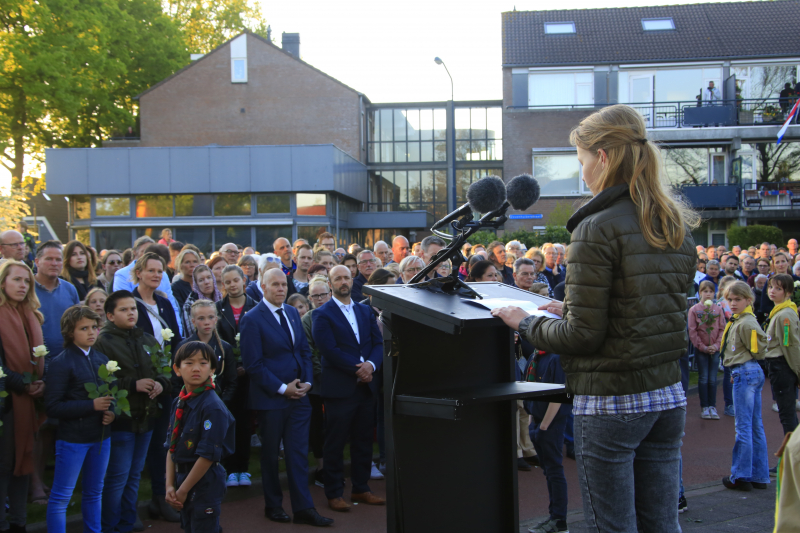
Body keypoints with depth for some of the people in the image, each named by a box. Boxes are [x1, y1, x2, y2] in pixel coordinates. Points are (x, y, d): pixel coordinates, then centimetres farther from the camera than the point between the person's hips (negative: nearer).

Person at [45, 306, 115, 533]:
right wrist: (92, 406, -21)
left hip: (101, 436, 6)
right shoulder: (61, 363, -11)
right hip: (72, 438, -6)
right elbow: (53, 407, -15)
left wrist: (111, 413, -3)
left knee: (94, 492, 16)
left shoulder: (102, 359, 9)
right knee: (61, 497, 0)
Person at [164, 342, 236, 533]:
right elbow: (171, 448, 7)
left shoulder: (213, 406, -18)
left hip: (206, 483, -7)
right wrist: (170, 486, -2)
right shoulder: (178, 403, 5)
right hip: (182, 479, 7)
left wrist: (183, 490, -14)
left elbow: (208, 455, -19)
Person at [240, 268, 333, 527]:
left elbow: (304, 350, 14)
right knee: (271, 454, 9)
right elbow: (253, 364, -14)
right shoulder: (252, 319, -10)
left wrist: (306, 381, 0)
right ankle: (273, 506, 23)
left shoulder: (292, 313, 10)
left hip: (298, 396, 5)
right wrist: (282, 388, -14)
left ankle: (303, 508, 8)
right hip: (270, 398, -5)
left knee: (299, 453, 4)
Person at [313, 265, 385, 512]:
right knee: (336, 443, 2)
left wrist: (371, 364, -12)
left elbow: (378, 342, 8)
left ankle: (361, 489, 22)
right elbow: (330, 350, -14)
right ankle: (334, 493, 11)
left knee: (363, 440, 12)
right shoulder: (322, 315, -5)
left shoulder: (365, 311, 14)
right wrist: (358, 369, -16)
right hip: (339, 387, -6)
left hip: (366, 385, 6)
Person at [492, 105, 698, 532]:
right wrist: (572, 310, 19)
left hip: (610, 402, -7)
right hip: (668, 398, 8)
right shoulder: (677, 226, 8)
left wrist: (526, 324, 0)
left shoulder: (598, 229, -15)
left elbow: (584, 335, -16)